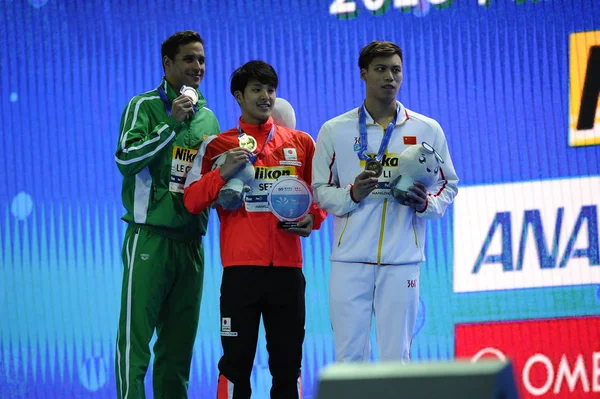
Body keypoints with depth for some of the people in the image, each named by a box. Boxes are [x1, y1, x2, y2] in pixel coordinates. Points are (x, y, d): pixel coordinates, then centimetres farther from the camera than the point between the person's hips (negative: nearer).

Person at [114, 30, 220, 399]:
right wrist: (171, 125, -18)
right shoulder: (145, 106, -1)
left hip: (191, 240, 6)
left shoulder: (208, 117, 16)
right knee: (136, 337, -8)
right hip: (151, 238, -6)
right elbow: (126, 158, -14)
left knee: (179, 341, 7)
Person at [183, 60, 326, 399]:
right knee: (237, 361, -3)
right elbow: (192, 200, 0)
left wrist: (312, 219, -1)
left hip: (288, 267, 2)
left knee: (288, 364, 5)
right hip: (241, 268, -2)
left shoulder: (301, 143, 12)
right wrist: (224, 173, -14)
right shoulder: (219, 145, 6)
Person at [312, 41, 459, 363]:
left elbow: (448, 184, 14)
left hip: (402, 261, 1)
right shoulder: (335, 131, 7)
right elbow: (320, 190, 8)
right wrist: (351, 195, -12)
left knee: (396, 356, 1)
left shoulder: (426, 130, 9)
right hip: (350, 260, 0)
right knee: (349, 355, -2)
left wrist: (426, 204, -7)